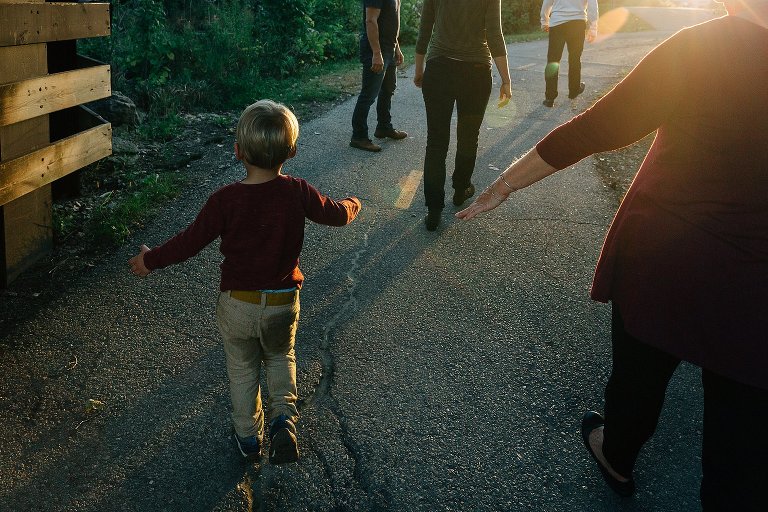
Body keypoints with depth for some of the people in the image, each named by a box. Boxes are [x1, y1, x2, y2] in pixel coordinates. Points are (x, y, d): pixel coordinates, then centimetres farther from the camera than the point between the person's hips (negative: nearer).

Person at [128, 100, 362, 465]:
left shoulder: (225, 200, -18)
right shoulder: (297, 193, -13)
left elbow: (191, 241, -10)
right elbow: (335, 214, 3)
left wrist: (150, 260, 7)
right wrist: (352, 205, 28)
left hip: (237, 305, -1)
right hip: (283, 303, 1)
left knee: (242, 369, 21)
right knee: (281, 357, 28)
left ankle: (248, 437, 33)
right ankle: (283, 415, 8)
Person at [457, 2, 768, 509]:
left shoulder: (700, 47, -15)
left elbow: (592, 130, -11)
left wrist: (504, 185, -2)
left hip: (658, 260, 0)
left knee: (638, 372, 27)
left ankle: (617, 457, 54)